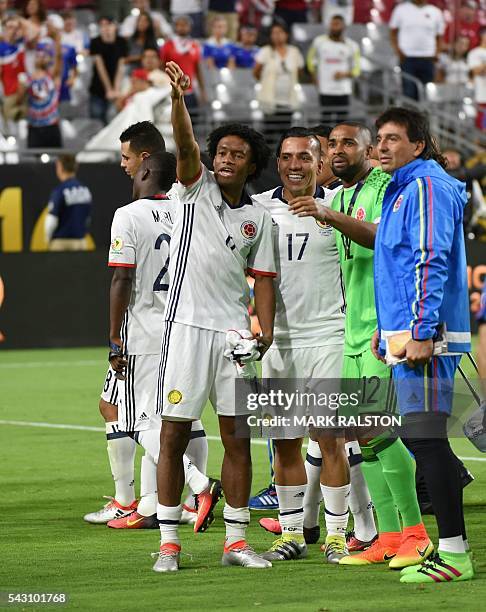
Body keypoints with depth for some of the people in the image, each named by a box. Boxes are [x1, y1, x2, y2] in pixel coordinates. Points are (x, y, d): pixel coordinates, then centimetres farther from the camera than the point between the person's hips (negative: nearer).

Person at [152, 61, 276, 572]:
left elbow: (262, 278, 12)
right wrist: (178, 99, -33)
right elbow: (185, 145, -15)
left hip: (234, 333, 3)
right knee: (174, 435, -3)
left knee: (237, 438, 4)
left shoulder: (257, 218, 11)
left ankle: (235, 541, 11)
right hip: (187, 325, -3)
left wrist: (266, 330, -3)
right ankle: (169, 543, 3)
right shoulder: (196, 188, 3)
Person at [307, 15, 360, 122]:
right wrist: (315, 79, 7)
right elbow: (311, 60, 18)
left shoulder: (351, 46, 3)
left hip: (344, 90, 0)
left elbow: (356, 70, 6)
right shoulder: (319, 42, 5)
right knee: (326, 118, -2)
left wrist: (344, 74, -13)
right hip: (325, 90, 0)